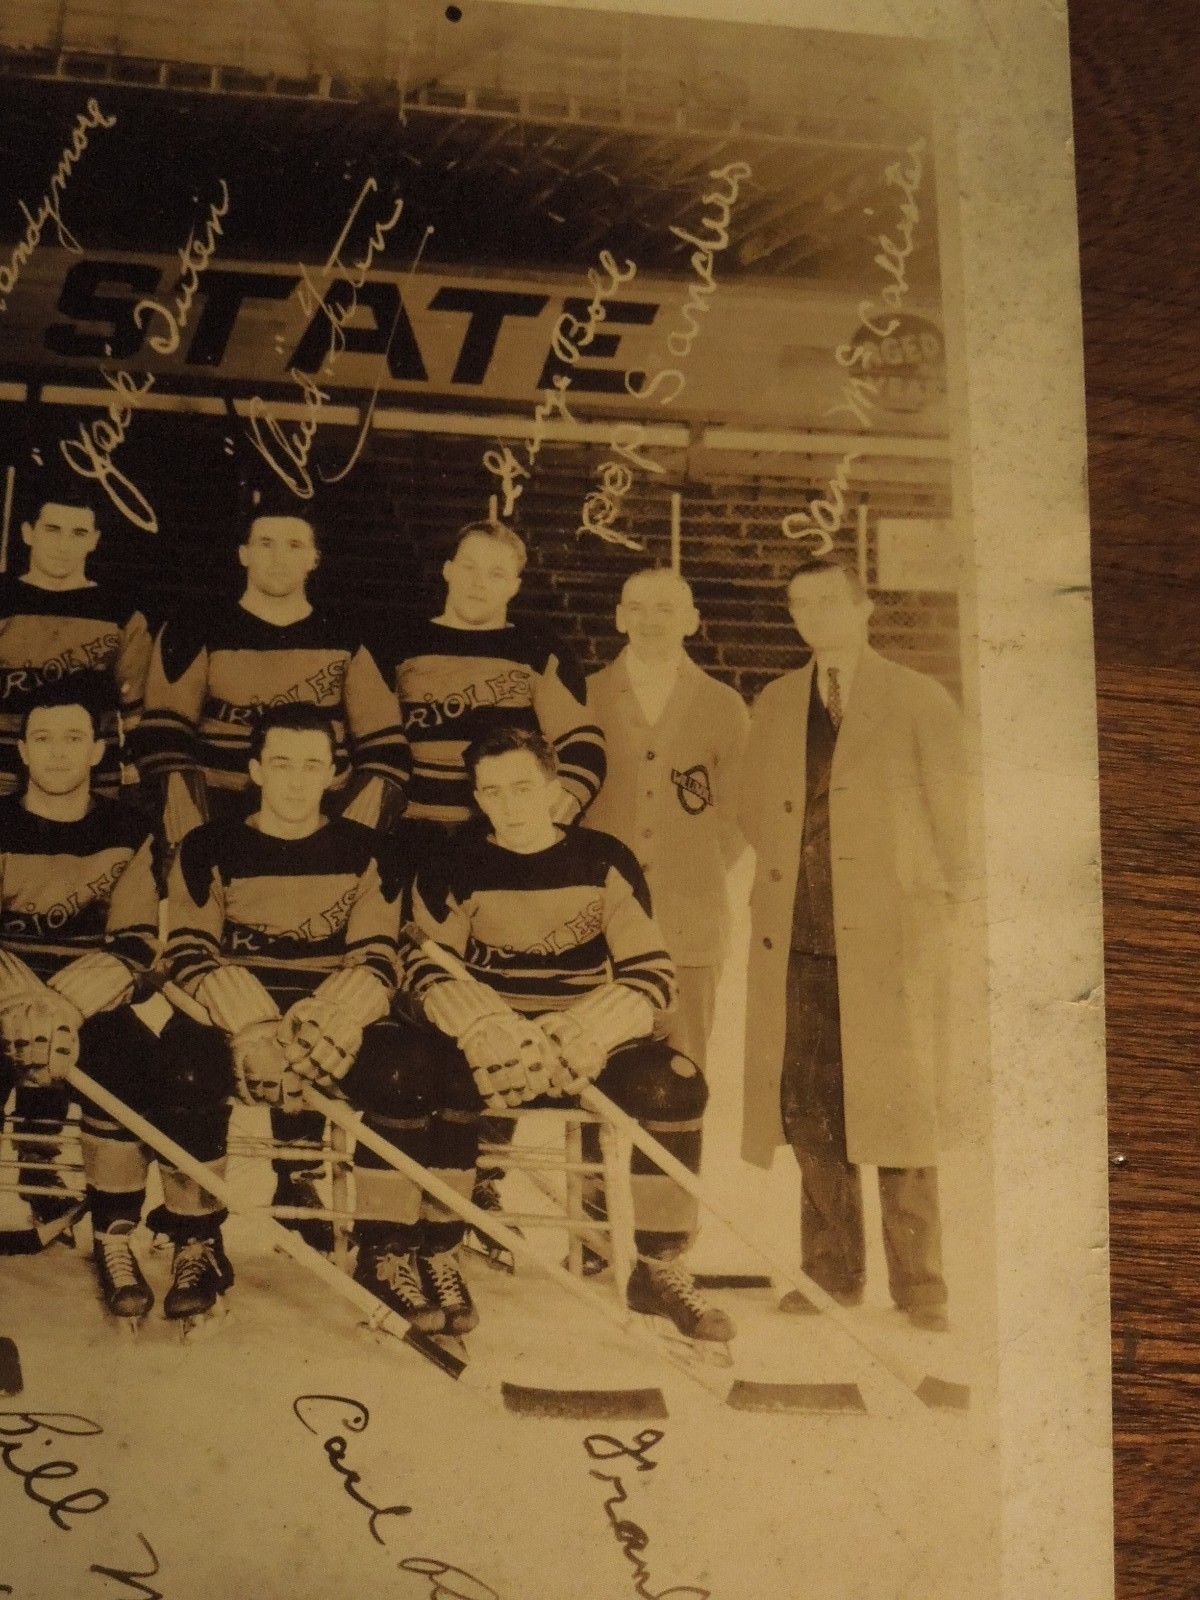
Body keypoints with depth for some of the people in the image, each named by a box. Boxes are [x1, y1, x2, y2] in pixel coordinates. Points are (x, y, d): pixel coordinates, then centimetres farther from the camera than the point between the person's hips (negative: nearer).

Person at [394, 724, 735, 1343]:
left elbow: (652, 975, -5)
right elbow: (424, 964, -8)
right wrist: (491, 1032, -27)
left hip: (587, 1041, 1)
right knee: (431, 1075, -32)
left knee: (674, 1083, -25)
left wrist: (578, 1037, -23)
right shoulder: (453, 868, 1)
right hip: (483, 1042, 0)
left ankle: (658, 1269, -10)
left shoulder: (604, 862, 0)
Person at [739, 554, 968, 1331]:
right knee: (810, 1115, 4)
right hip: (798, 946, 4)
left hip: (889, 941, -4)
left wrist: (935, 921, 1)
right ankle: (832, 1278, 17)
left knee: (899, 1114, -3)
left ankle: (919, 1294, 6)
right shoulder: (776, 704, 15)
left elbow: (952, 824, 4)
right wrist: (782, 888, 10)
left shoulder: (922, 703, 3)